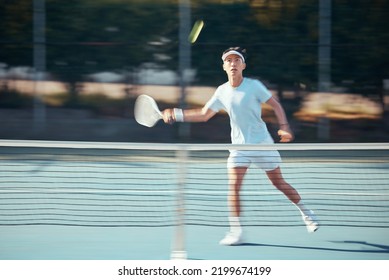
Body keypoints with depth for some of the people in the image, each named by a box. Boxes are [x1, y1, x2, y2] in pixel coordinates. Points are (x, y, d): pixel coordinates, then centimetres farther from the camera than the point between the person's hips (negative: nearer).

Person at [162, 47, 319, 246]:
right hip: (239, 145, 3)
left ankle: (305, 212, 29)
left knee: (278, 182, 5)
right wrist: (175, 115, 2)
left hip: (262, 143, -3)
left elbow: (275, 105, -4)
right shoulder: (222, 92, 0)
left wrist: (284, 126, -19)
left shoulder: (254, 86, -11)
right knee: (233, 186, -12)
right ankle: (235, 232, -10)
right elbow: (204, 114, 10)